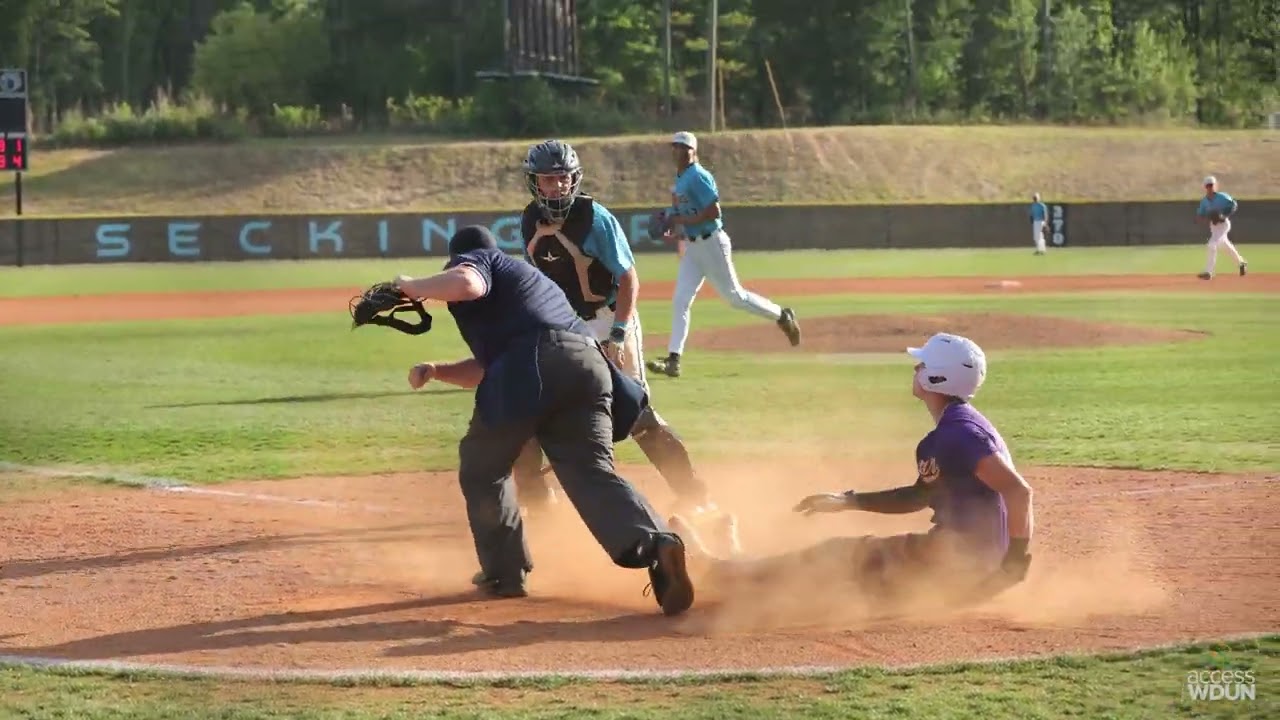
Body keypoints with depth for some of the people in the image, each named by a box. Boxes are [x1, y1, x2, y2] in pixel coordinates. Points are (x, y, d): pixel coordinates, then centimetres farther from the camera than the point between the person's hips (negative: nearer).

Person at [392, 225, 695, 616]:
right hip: (589, 362, 7)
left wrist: (412, 287, 7)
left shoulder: (476, 259, 19)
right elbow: (488, 368, 42)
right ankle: (656, 544, -32)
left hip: (532, 366, -7)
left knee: (482, 466, 16)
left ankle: (506, 573, 19)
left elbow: (467, 283, -9)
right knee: (591, 470, -6)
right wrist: (435, 371, 31)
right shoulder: (532, 278, 43)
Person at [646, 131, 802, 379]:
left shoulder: (698, 177, -17)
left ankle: (782, 316, 21)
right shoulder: (680, 178, 12)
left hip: (711, 243, -9)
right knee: (680, 301, 0)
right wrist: (675, 228, 6)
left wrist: (683, 221, -20)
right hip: (692, 246, 9)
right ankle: (673, 360, -3)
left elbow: (714, 212, -23)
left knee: (734, 295, 1)